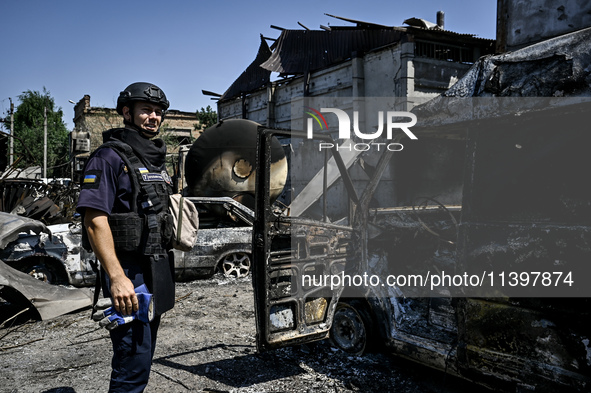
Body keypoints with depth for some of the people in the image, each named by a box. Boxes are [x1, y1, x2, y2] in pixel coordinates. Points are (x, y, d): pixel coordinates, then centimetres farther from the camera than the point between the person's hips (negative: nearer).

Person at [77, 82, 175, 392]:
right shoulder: (109, 157, -10)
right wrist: (117, 277, -26)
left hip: (158, 270, 9)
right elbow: (94, 219, -19)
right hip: (129, 272, -9)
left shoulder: (156, 160, 16)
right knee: (133, 360, -6)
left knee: (144, 352, 18)